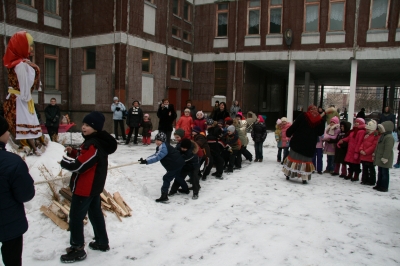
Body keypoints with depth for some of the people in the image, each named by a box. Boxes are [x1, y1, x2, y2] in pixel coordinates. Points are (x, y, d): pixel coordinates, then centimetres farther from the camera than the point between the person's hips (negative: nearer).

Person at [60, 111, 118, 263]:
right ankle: (102, 242, 33)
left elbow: (79, 165, -28)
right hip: (94, 186, 10)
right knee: (95, 213, 20)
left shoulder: (94, 145, -26)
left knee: (75, 217, 2)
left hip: (85, 188, -10)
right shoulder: (95, 141, 7)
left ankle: (77, 250, 14)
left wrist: (64, 162, -9)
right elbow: (84, 157, 19)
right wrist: (72, 152, 2)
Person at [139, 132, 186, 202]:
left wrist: (146, 161, -37)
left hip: (176, 164, -11)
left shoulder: (163, 147, -26)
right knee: (178, 176, 31)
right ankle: (186, 189, 50)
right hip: (178, 163, 11)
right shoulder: (160, 147, 7)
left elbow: (157, 157, -34)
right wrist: (145, 159, -8)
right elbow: (156, 155, 5)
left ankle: (164, 196, -9)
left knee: (166, 178, -10)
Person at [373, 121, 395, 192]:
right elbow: (378, 147, 22)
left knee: (384, 173, -3)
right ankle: (379, 185, 25)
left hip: (384, 159, -11)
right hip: (379, 158, 11)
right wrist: (375, 154, 22)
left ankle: (384, 187, 3)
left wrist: (385, 158, -24)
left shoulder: (389, 137, -18)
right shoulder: (382, 136, 16)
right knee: (380, 172, 16)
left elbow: (388, 149, -23)